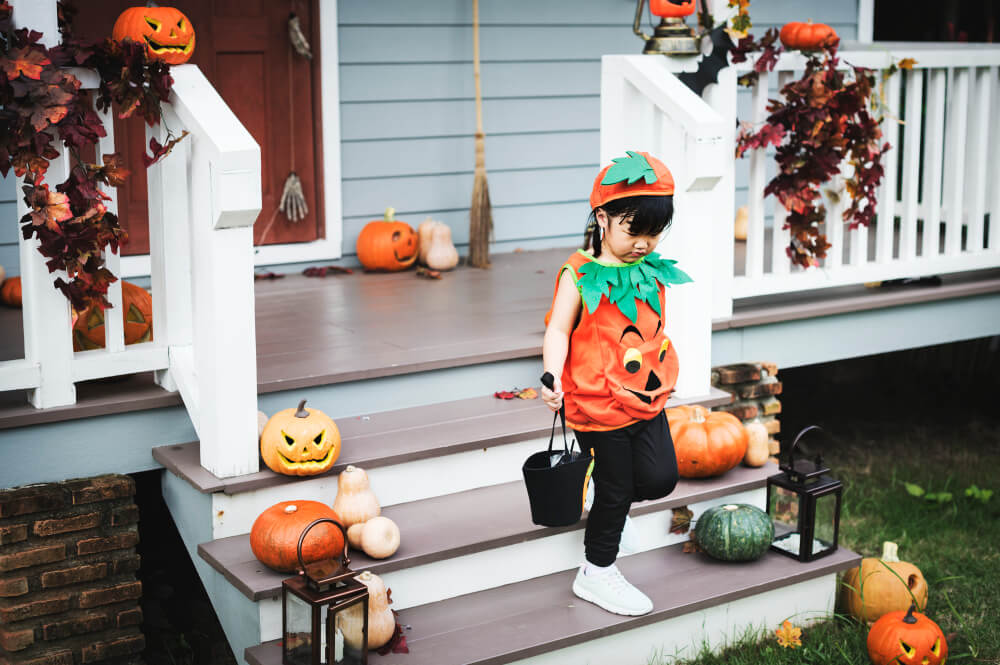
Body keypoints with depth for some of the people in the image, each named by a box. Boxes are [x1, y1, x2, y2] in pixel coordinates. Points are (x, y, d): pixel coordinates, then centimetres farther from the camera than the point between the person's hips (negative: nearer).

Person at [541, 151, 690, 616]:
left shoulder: (652, 272, 4)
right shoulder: (581, 274, -15)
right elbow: (558, 330, -15)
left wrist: (664, 378, 22)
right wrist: (553, 377, -30)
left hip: (648, 399, 6)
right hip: (598, 402, -6)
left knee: (661, 478, 1)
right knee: (615, 490, 5)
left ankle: (610, 503, 34)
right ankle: (596, 573, 26)